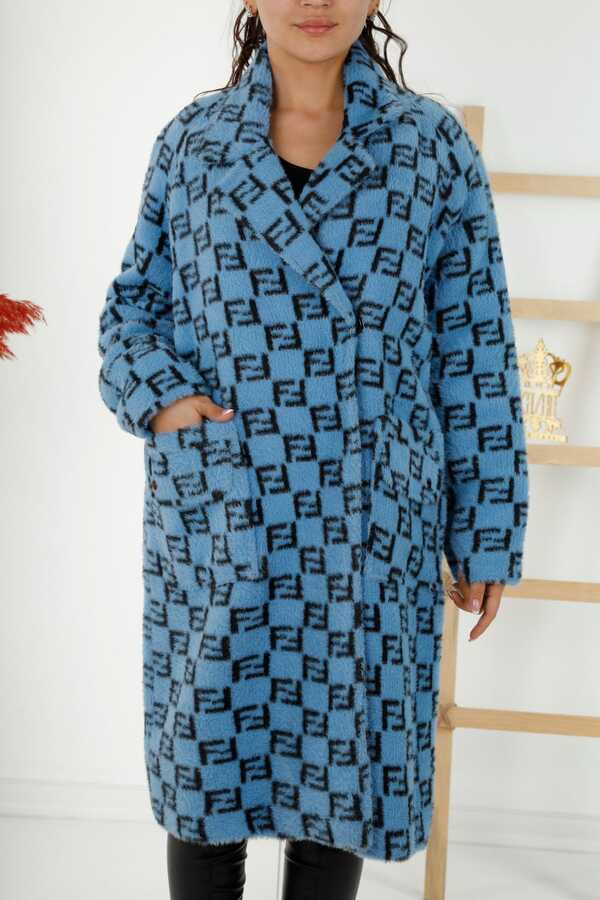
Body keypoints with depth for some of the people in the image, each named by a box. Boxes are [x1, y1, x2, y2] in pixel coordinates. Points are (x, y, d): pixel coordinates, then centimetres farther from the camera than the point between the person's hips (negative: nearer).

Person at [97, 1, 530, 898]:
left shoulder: (433, 144, 1)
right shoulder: (191, 140, 5)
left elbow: (475, 352, 0)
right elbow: (131, 304, 14)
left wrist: (488, 533, 0)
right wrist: (157, 395, -7)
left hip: (368, 521, 0)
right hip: (211, 519, 1)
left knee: (344, 757, 10)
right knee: (203, 750, 10)